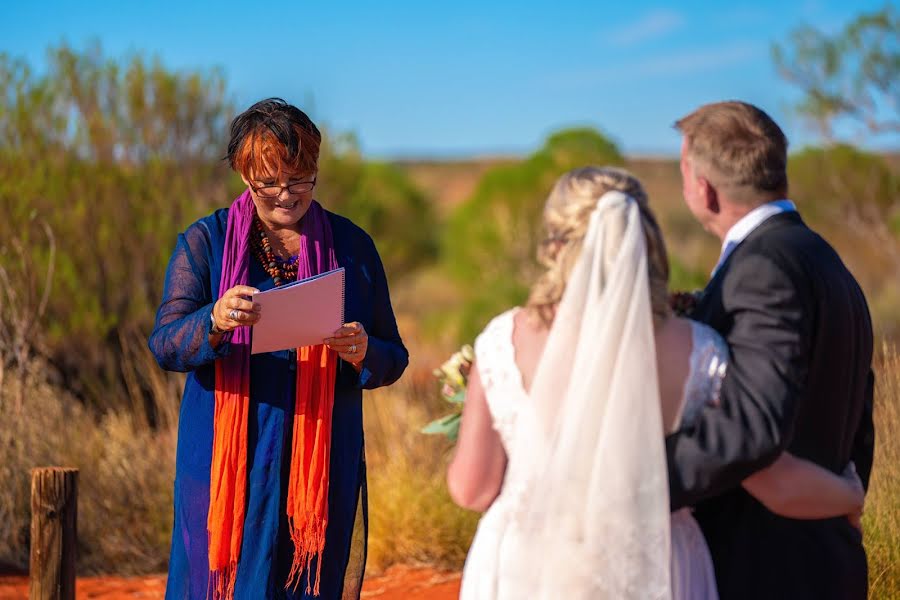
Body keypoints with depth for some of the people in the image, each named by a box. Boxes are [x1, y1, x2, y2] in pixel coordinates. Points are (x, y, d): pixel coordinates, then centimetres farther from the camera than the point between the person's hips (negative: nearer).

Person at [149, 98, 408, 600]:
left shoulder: (351, 246, 6)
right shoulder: (206, 242, 2)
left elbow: (394, 359, 6)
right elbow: (165, 345, -8)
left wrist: (363, 354, -18)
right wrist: (215, 322, -29)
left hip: (324, 461, 1)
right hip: (230, 459, -1)